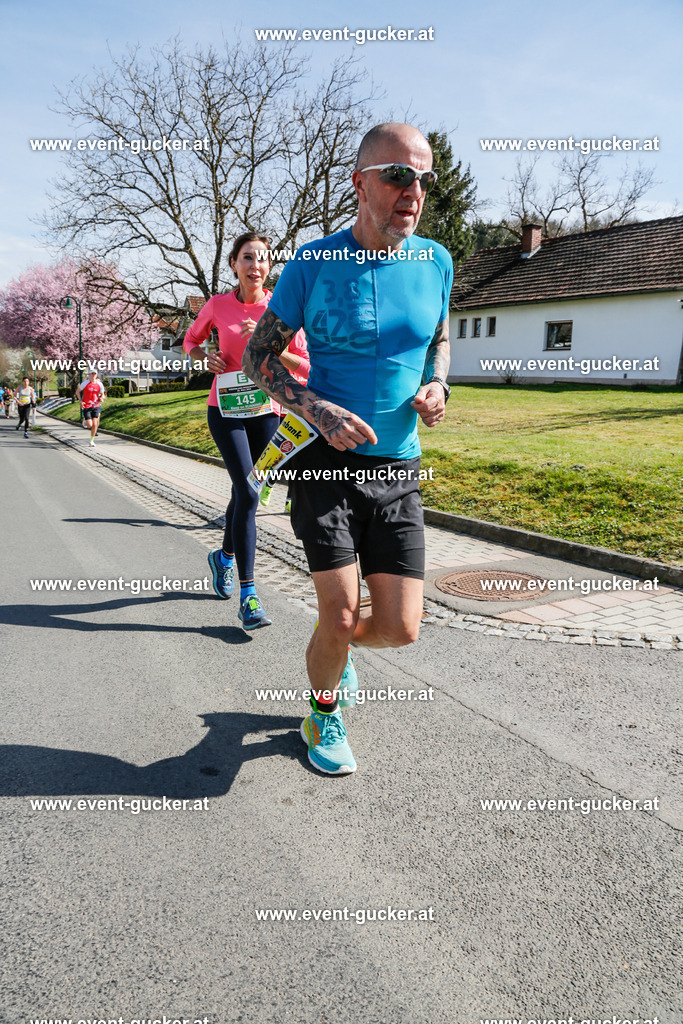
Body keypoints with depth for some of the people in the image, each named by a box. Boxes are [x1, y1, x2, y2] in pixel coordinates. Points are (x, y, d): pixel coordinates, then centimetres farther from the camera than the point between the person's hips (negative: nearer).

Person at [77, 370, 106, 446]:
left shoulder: (100, 384, 0)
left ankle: (92, 440, 10)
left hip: (96, 406, 2)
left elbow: (102, 395, 12)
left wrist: (101, 398, -11)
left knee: (95, 424, -7)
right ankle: (85, 420, 31)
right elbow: (77, 392, 3)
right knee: (89, 425, -7)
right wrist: (81, 401, -9)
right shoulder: (85, 383, -7)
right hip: (86, 407, -2)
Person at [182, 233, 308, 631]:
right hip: (226, 409, -2)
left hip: (266, 410, 2)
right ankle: (248, 595, -12)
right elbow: (191, 339, 16)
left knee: (244, 492, 14)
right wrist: (204, 357, -6)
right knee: (248, 493, -15)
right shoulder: (218, 305, -1)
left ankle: (224, 556, 43)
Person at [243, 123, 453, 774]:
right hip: (328, 458, -3)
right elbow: (257, 357, -1)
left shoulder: (435, 261, 5)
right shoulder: (313, 264, -6)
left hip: (399, 467, 4)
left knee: (400, 628, 0)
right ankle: (323, 715, 28)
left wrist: (437, 386, -2)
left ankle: (336, 646, 37)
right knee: (339, 617, -5)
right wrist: (318, 410, -17)